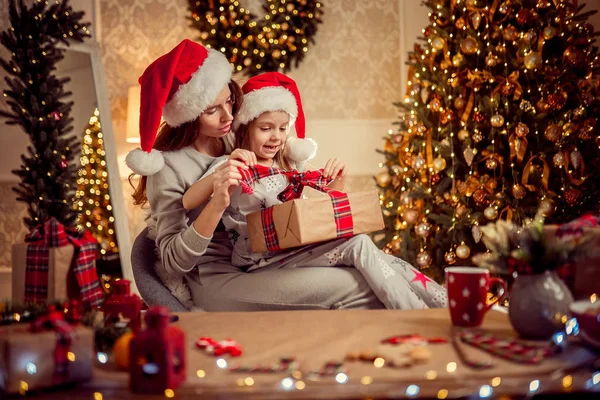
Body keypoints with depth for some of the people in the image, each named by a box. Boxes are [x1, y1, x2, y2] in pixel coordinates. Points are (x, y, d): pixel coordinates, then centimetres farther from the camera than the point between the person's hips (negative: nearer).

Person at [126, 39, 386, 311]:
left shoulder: (235, 144, 7)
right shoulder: (168, 166, -12)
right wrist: (217, 205, -30)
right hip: (209, 283, -7)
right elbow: (173, 262, -17)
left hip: (254, 267, 7)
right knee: (355, 288, -22)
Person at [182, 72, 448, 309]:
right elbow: (187, 202, -17)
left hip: (300, 251, 7)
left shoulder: (289, 169, 20)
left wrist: (337, 181, 0)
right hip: (263, 264, -7)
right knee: (358, 245, -24)